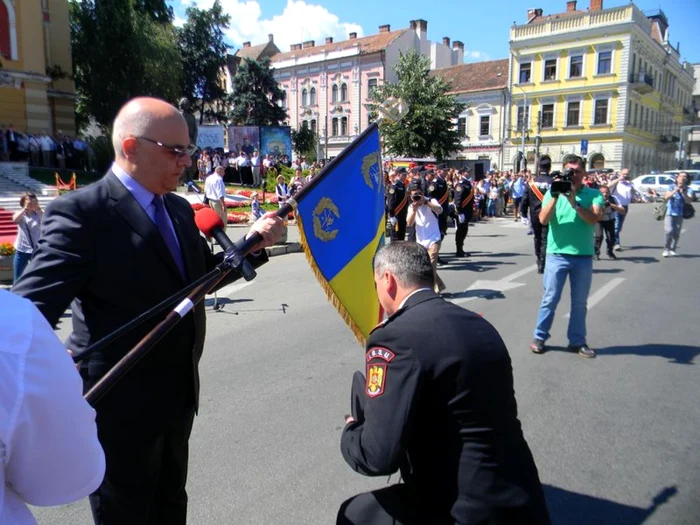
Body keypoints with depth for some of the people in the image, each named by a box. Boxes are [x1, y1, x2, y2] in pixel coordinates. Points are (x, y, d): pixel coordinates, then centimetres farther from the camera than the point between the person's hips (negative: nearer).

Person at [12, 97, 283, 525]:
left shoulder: (180, 209, 5)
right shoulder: (82, 212, -20)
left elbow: (202, 276, 14)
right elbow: (31, 308, -25)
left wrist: (252, 244, 0)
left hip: (177, 393, 7)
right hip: (120, 403, -7)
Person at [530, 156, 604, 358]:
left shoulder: (593, 194, 2)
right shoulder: (553, 192, 2)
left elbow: (594, 219, -14)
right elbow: (543, 220, -10)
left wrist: (573, 201, -20)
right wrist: (555, 197, -18)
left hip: (583, 256, 1)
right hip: (557, 254, -1)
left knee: (579, 302, 10)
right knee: (550, 298, 2)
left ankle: (577, 341, 21)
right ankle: (539, 337, 13)